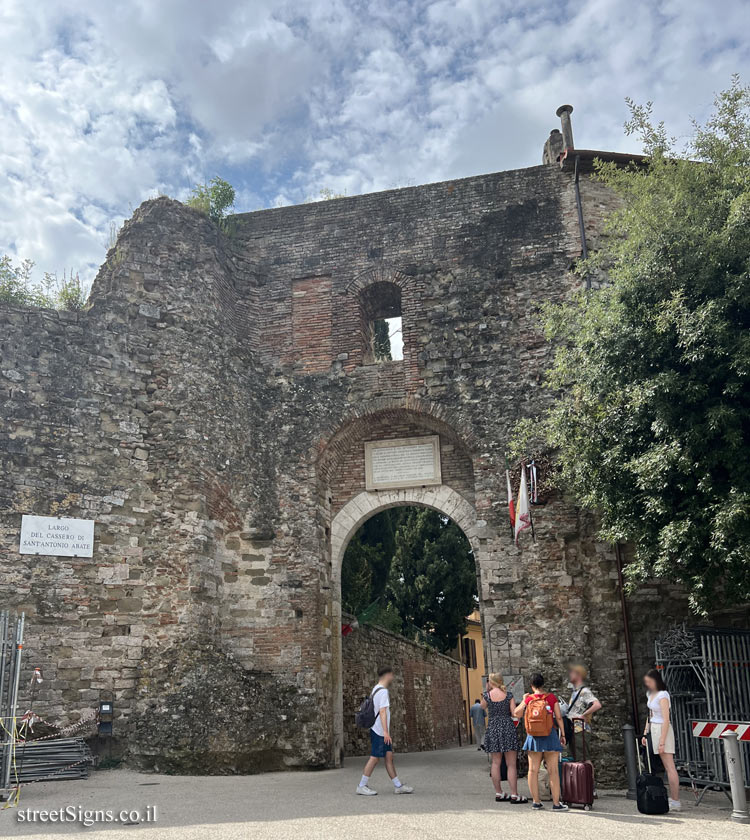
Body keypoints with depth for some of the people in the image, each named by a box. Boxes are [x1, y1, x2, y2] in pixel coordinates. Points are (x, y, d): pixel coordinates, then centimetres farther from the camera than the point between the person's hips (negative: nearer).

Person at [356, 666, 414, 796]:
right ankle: (362, 786, 2)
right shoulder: (383, 691, -15)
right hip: (379, 730, -10)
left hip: (379, 731, 10)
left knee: (389, 756, 9)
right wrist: (386, 732, -25)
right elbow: (382, 712, -22)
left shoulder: (375, 690, 15)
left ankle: (398, 785, 11)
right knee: (375, 758, -4)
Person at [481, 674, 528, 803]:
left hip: (492, 728, 2)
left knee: (496, 762, 10)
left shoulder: (487, 695, -1)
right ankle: (514, 795, -1)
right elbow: (515, 714, -4)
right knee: (511, 764, 1)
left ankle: (499, 793, 15)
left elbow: (483, 707, 17)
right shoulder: (509, 696, -2)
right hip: (508, 728, -1)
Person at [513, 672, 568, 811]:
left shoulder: (529, 699, -2)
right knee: (553, 771, 3)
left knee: (533, 770, 8)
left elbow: (517, 713, 3)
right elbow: (559, 717, -3)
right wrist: (562, 734, 6)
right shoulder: (551, 697, -4)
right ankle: (556, 803, 4)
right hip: (550, 736, -1)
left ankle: (536, 802, 11)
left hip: (533, 737, 1)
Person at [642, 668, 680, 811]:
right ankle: (672, 798, 10)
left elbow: (666, 720, -18)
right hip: (653, 730, 9)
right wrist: (645, 733, 17)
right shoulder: (650, 694, 13)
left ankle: (676, 801, -3)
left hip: (662, 730, -9)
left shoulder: (662, 695, -14)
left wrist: (662, 741, -20)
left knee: (669, 767, -6)